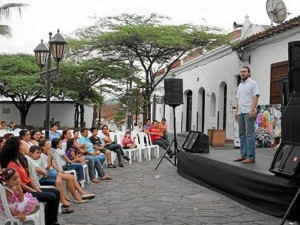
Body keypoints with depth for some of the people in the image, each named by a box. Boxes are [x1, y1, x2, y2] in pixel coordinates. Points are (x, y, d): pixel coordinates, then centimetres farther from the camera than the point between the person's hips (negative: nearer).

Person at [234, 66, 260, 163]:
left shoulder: (253, 83, 0)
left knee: (249, 134, -9)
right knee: (242, 134, 8)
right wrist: (236, 110, 11)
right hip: (240, 112, 8)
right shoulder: (240, 85, 21)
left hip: (248, 112, -8)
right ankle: (243, 155, 13)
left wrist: (252, 110, -18)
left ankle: (251, 156, -8)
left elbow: (255, 97, -9)